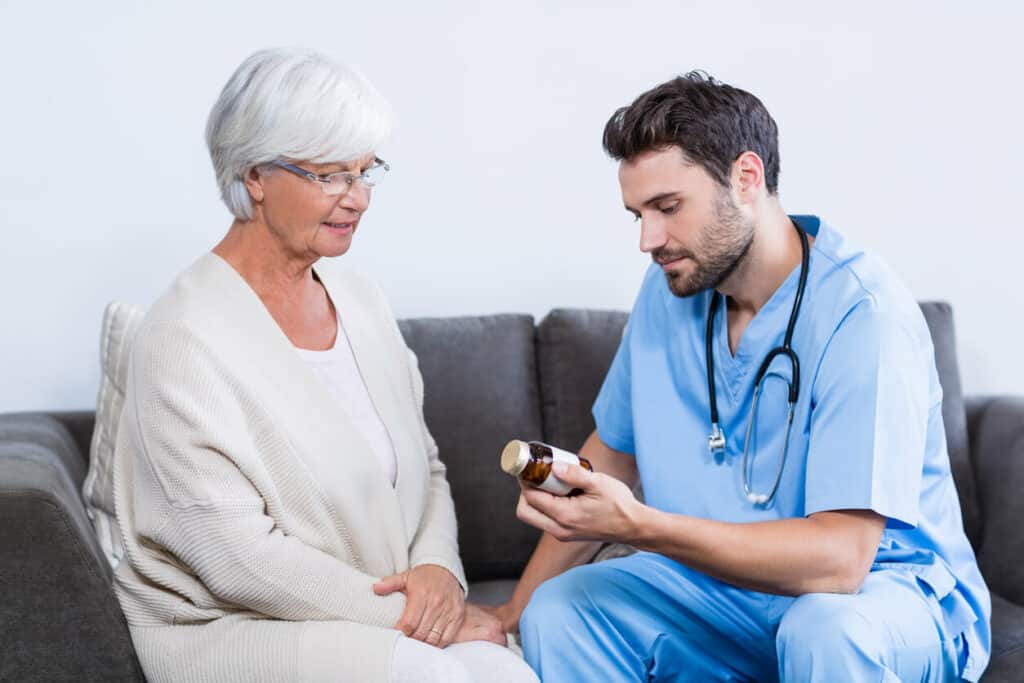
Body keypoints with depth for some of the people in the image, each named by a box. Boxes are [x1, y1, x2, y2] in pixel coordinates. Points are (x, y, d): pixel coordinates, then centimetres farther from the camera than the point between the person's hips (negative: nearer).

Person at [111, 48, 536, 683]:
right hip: (230, 628, -6)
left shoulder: (362, 302, 11)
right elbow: (240, 560, -17)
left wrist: (439, 570, -7)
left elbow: (426, 468, 14)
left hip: (391, 618, 6)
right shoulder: (185, 338, -13)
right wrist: (406, 617, -16)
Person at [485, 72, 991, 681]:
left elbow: (837, 559, -30)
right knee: (556, 614, -18)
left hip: (885, 588, -4)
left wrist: (637, 526, -36)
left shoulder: (863, 315, -23)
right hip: (728, 581, 4)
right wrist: (517, 608, 5)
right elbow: (614, 452, 10)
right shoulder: (670, 288, -1)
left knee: (828, 630, -36)